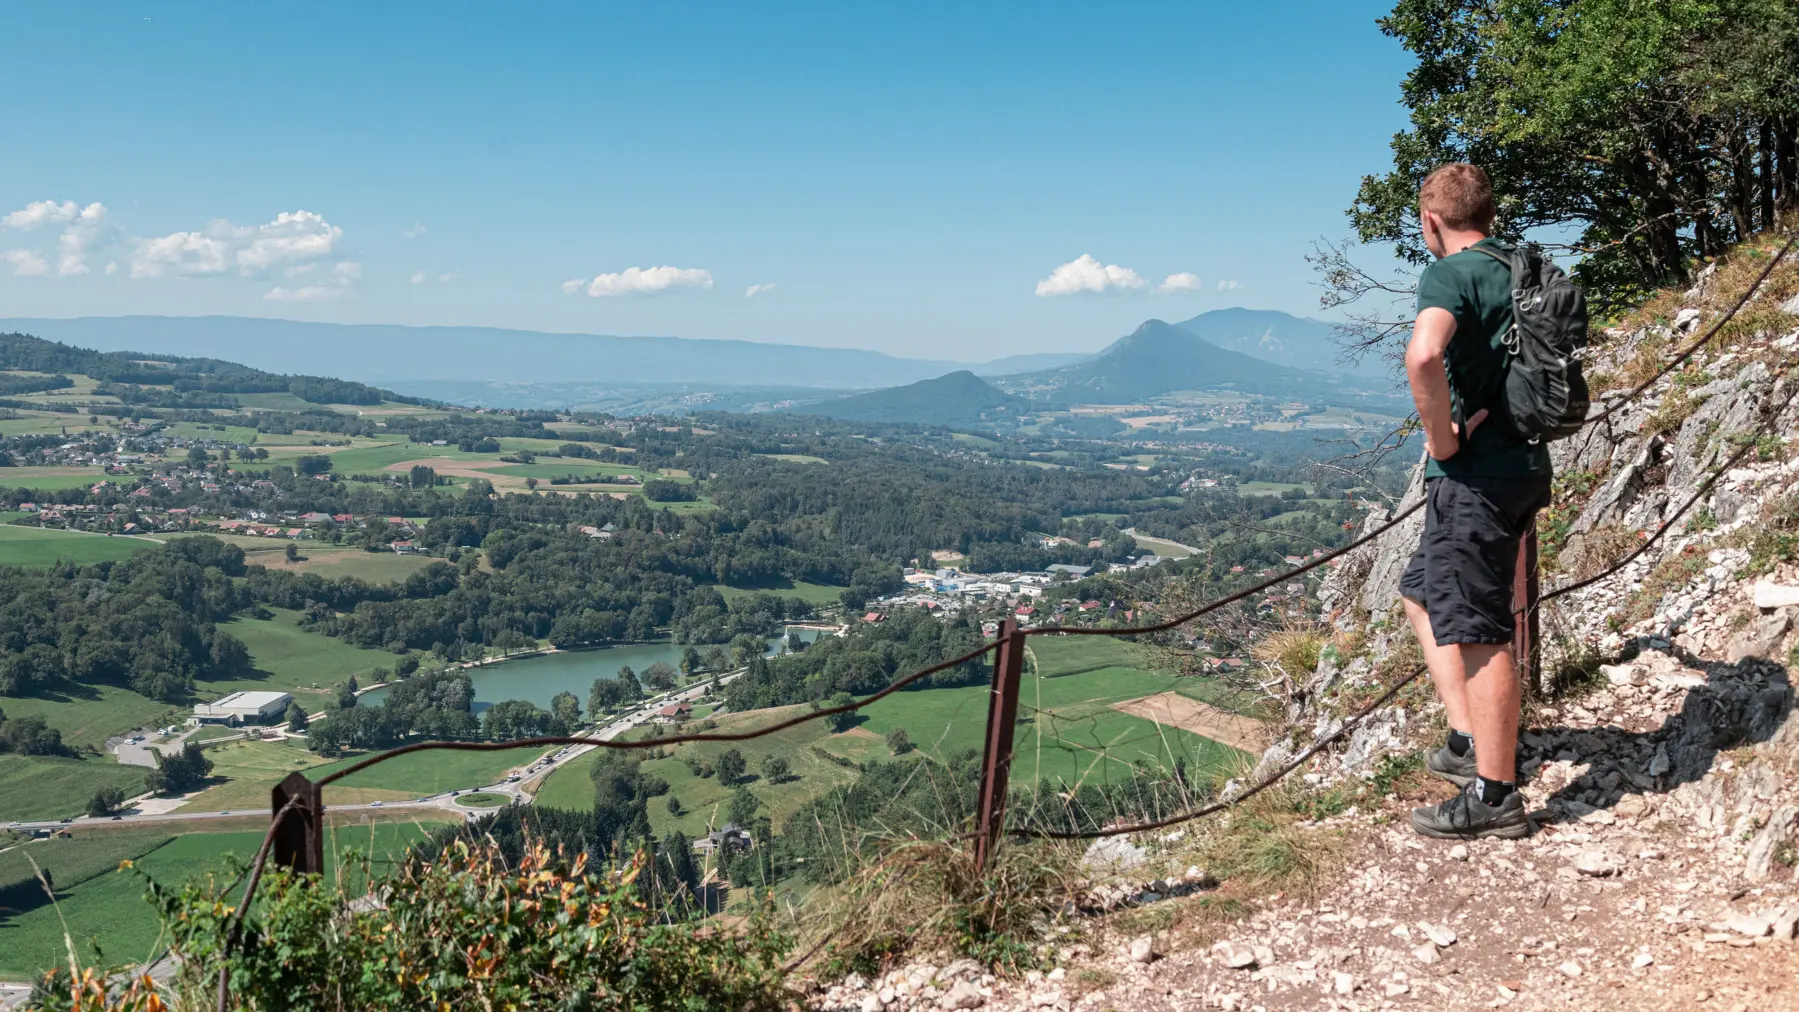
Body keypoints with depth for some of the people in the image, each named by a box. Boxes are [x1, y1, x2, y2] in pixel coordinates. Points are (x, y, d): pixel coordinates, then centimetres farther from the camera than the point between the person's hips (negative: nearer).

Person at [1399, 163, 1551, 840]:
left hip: (1474, 474, -9)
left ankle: (1495, 796, 5)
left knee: (1478, 633, -3)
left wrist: (1441, 436, -21)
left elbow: (1423, 354, -35)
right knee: (1422, 595, 21)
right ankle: (1471, 741, 22)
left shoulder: (1451, 274, -14)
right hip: (1526, 464, 9)